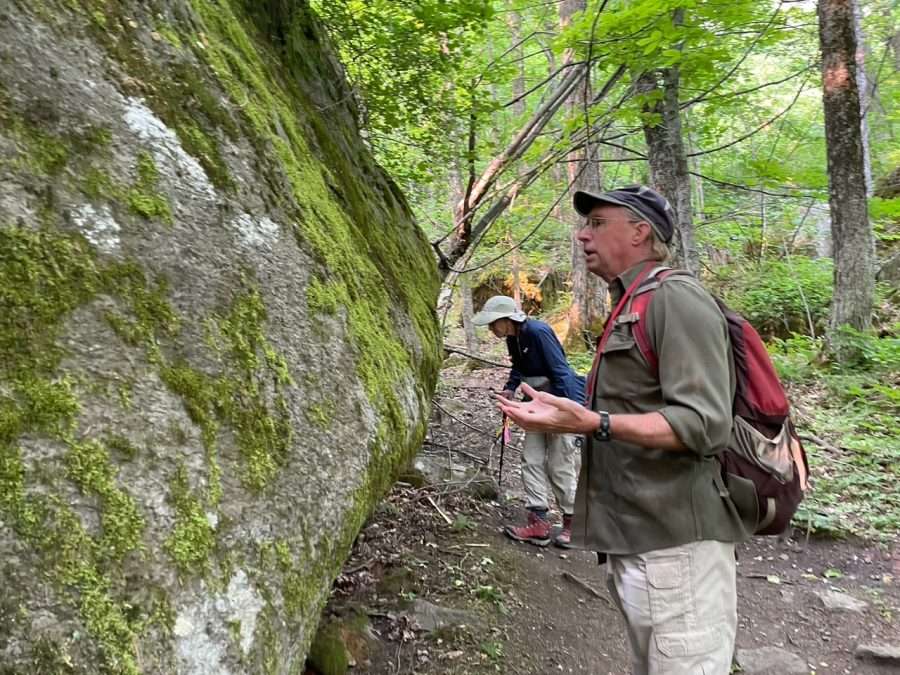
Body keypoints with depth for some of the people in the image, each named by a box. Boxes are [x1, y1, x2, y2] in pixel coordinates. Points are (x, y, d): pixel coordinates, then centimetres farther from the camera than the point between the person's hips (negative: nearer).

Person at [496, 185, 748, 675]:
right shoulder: (629, 309, 18)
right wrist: (563, 411, 17)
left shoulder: (676, 297, -13)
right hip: (633, 542, 10)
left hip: (674, 544, -10)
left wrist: (592, 424, -31)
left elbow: (703, 424, -23)